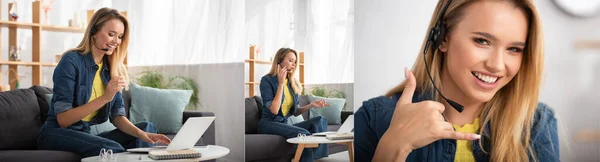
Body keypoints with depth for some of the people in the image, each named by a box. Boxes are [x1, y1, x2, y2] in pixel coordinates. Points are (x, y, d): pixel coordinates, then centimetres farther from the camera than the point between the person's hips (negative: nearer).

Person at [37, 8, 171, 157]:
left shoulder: (114, 69, 5)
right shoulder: (71, 61, -14)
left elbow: (118, 116, 0)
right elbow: (63, 119, -19)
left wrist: (140, 133, -20)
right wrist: (105, 98, -28)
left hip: (87, 135, 6)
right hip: (57, 134, -6)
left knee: (147, 127, -8)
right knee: (113, 149, -31)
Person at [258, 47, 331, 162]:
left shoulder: (293, 83, 13)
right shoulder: (267, 80, -6)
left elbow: (295, 112, 14)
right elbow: (274, 110, -17)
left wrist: (312, 105, -3)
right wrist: (281, 84, -16)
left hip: (285, 124, 6)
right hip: (269, 124, -6)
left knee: (321, 120, -18)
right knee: (303, 134, -33)